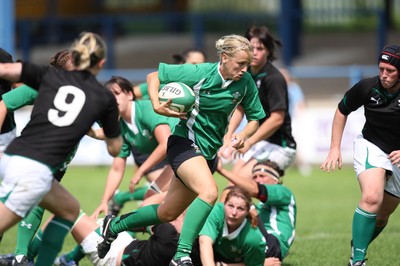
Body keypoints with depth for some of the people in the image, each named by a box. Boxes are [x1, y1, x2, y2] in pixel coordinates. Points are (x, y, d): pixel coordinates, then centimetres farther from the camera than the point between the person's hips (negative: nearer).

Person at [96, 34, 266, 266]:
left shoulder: (246, 83, -5)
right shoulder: (199, 73, -17)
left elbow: (255, 118, 7)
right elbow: (153, 77, -5)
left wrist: (244, 135, -13)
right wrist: (157, 106, -20)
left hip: (210, 152, 6)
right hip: (185, 142, -6)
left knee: (167, 214, 12)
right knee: (209, 192, -33)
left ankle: (114, 226, 35)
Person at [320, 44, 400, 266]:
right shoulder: (367, 87, -15)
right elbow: (342, 110, 4)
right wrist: (335, 148, 1)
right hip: (371, 146, -2)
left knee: (382, 216, 9)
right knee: (372, 198, -28)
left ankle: (357, 247, 36)